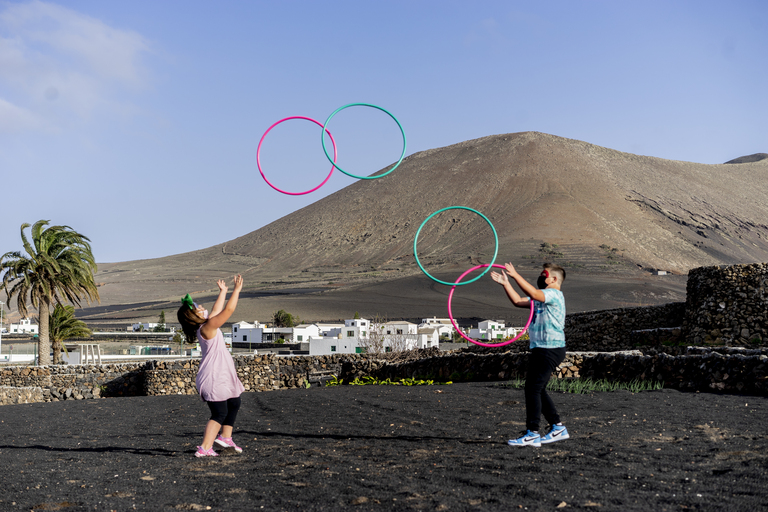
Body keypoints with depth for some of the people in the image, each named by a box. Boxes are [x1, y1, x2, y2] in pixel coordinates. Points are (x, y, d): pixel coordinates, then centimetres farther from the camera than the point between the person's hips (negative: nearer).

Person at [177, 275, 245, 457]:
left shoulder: (206, 326, 7)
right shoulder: (207, 328, -19)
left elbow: (217, 310, 24)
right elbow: (228, 310, -22)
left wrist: (223, 291, 32)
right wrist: (236, 290, -14)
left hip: (221, 376, 10)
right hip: (213, 379, -10)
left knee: (234, 403, 22)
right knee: (220, 414, -7)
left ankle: (225, 437, 29)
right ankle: (204, 448, -7)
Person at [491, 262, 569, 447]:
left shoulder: (554, 294, -10)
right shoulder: (541, 297, 21)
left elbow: (534, 294, -29)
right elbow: (518, 300, 18)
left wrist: (515, 275, -30)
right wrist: (505, 283, 9)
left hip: (550, 350, -10)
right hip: (540, 349, 10)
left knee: (533, 389, -11)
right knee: (537, 390, 13)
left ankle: (532, 434, -7)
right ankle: (558, 428, 21)